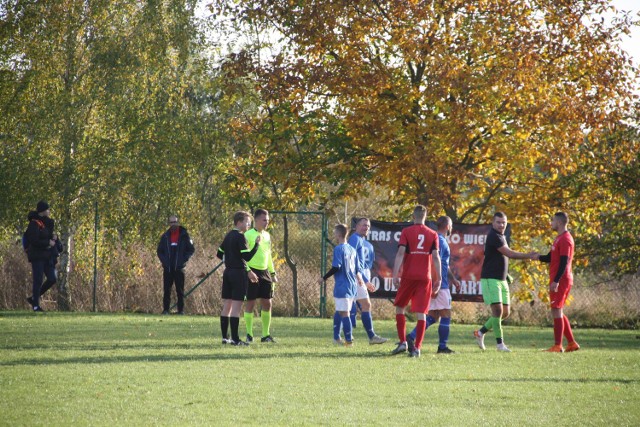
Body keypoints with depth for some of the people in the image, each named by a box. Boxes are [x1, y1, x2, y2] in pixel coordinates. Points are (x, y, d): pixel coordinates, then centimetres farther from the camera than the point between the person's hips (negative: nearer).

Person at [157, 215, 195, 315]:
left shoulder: (184, 236, 1)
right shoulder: (165, 236, 8)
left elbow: (191, 249, 5)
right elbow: (159, 251, 14)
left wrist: (184, 260, -6)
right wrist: (164, 261, -1)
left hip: (179, 268, -2)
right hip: (167, 268, 2)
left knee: (180, 290, 1)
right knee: (167, 290, 2)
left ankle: (181, 309, 5)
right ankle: (165, 309, 5)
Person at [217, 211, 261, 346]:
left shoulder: (228, 236, 13)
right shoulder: (240, 237, -13)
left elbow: (220, 254, 22)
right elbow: (247, 256, -20)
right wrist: (257, 244, -10)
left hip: (227, 273, 9)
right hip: (239, 273, -9)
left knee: (226, 306, 10)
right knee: (236, 307, -8)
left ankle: (225, 337, 11)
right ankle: (235, 339, -10)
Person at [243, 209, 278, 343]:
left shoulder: (267, 235, 13)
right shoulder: (248, 235, -8)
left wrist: (272, 273, 20)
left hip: (265, 272, 7)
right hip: (252, 271, -7)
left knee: (267, 303, 6)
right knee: (250, 303, -2)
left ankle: (266, 335, 13)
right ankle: (249, 335, 4)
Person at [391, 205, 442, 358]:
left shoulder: (406, 232, 0)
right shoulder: (433, 234, 5)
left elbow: (400, 253, -8)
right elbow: (436, 257, 1)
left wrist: (395, 274, -9)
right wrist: (438, 279, 4)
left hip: (408, 276, -1)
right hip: (425, 277, 1)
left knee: (400, 308, 14)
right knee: (421, 313, 0)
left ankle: (403, 342, 4)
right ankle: (417, 348, -6)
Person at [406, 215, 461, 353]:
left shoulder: (439, 240, 19)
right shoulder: (440, 241, -13)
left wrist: (453, 279, 31)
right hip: (440, 285, -10)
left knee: (433, 316, 10)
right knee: (446, 315, -1)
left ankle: (411, 337, 0)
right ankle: (442, 346, 3)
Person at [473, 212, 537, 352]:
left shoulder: (501, 236, 16)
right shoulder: (493, 236, -15)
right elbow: (510, 254, -19)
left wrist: (506, 275, 14)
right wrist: (529, 256, -15)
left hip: (502, 280, 9)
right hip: (490, 279, -9)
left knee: (505, 313, 8)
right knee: (498, 309, -14)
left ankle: (480, 332, 21)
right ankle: (499, 343, -7)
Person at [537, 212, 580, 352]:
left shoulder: (565, 239, -14)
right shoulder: (559, 238, 19)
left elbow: (564, 262, -20)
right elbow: (550, 258, 23)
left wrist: (556, 281, -25)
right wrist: (537, 257, 7)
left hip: (561, 281, -10)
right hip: (558, 281, 10)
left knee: (556, 310, -10)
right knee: (558, 312, 13)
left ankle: (557, 346, -10)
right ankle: (571, 343, 16)